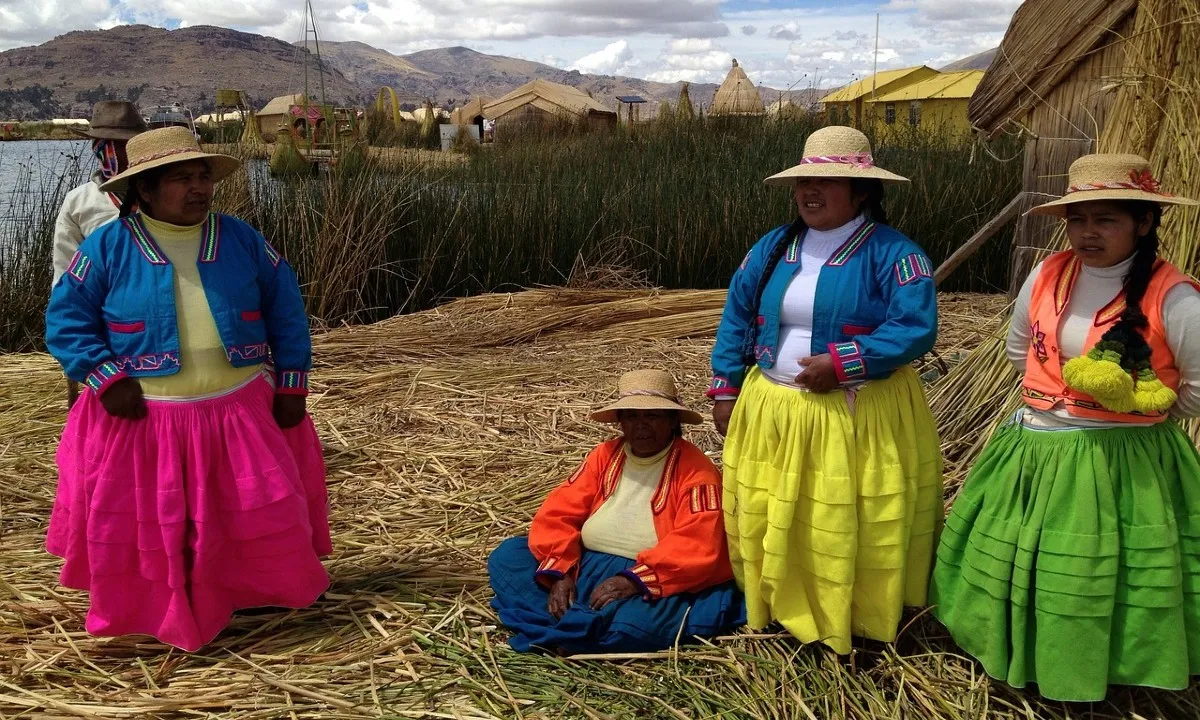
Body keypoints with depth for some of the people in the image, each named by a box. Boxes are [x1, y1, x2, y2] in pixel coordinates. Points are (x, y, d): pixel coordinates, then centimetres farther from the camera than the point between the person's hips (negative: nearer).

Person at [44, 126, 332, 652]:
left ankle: (264, 599, 32)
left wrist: (291, 384, 0)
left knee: (263, 514, 8)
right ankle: (154, 617, 28)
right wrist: (106, 380, -15)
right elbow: (67, 320, -3)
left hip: (241, 410, 2)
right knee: (143, 527, 6)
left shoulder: (242, 240, 3)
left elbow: (286, 312, 6)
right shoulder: (108, 247, -4)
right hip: (142, 417, -2)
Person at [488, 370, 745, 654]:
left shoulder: (694, 469, -7)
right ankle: (570, 623, -25)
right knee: (506, 556, -9)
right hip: (585, 567, 6)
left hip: (654, 584, -6)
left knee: (635, 623, -40)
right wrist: (559, 573, -14)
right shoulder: (604, 455, 9)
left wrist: (634, 580, -29)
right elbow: (559, 513, 3)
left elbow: (697, 546, -19)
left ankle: (554, 630, -17)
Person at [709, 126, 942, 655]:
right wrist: (725, 390, 6)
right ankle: (785, 612, 31)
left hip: (858, 417, -5)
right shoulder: (773, 247, 8)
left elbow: (916, 328, -18)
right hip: (772, 412, 5)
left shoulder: (891, 252, -9)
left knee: (852, 531, 2)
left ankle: (858, 624, 22)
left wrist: (841, 363, -24)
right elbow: (737, 319, 12)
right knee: (768, 524, 11)